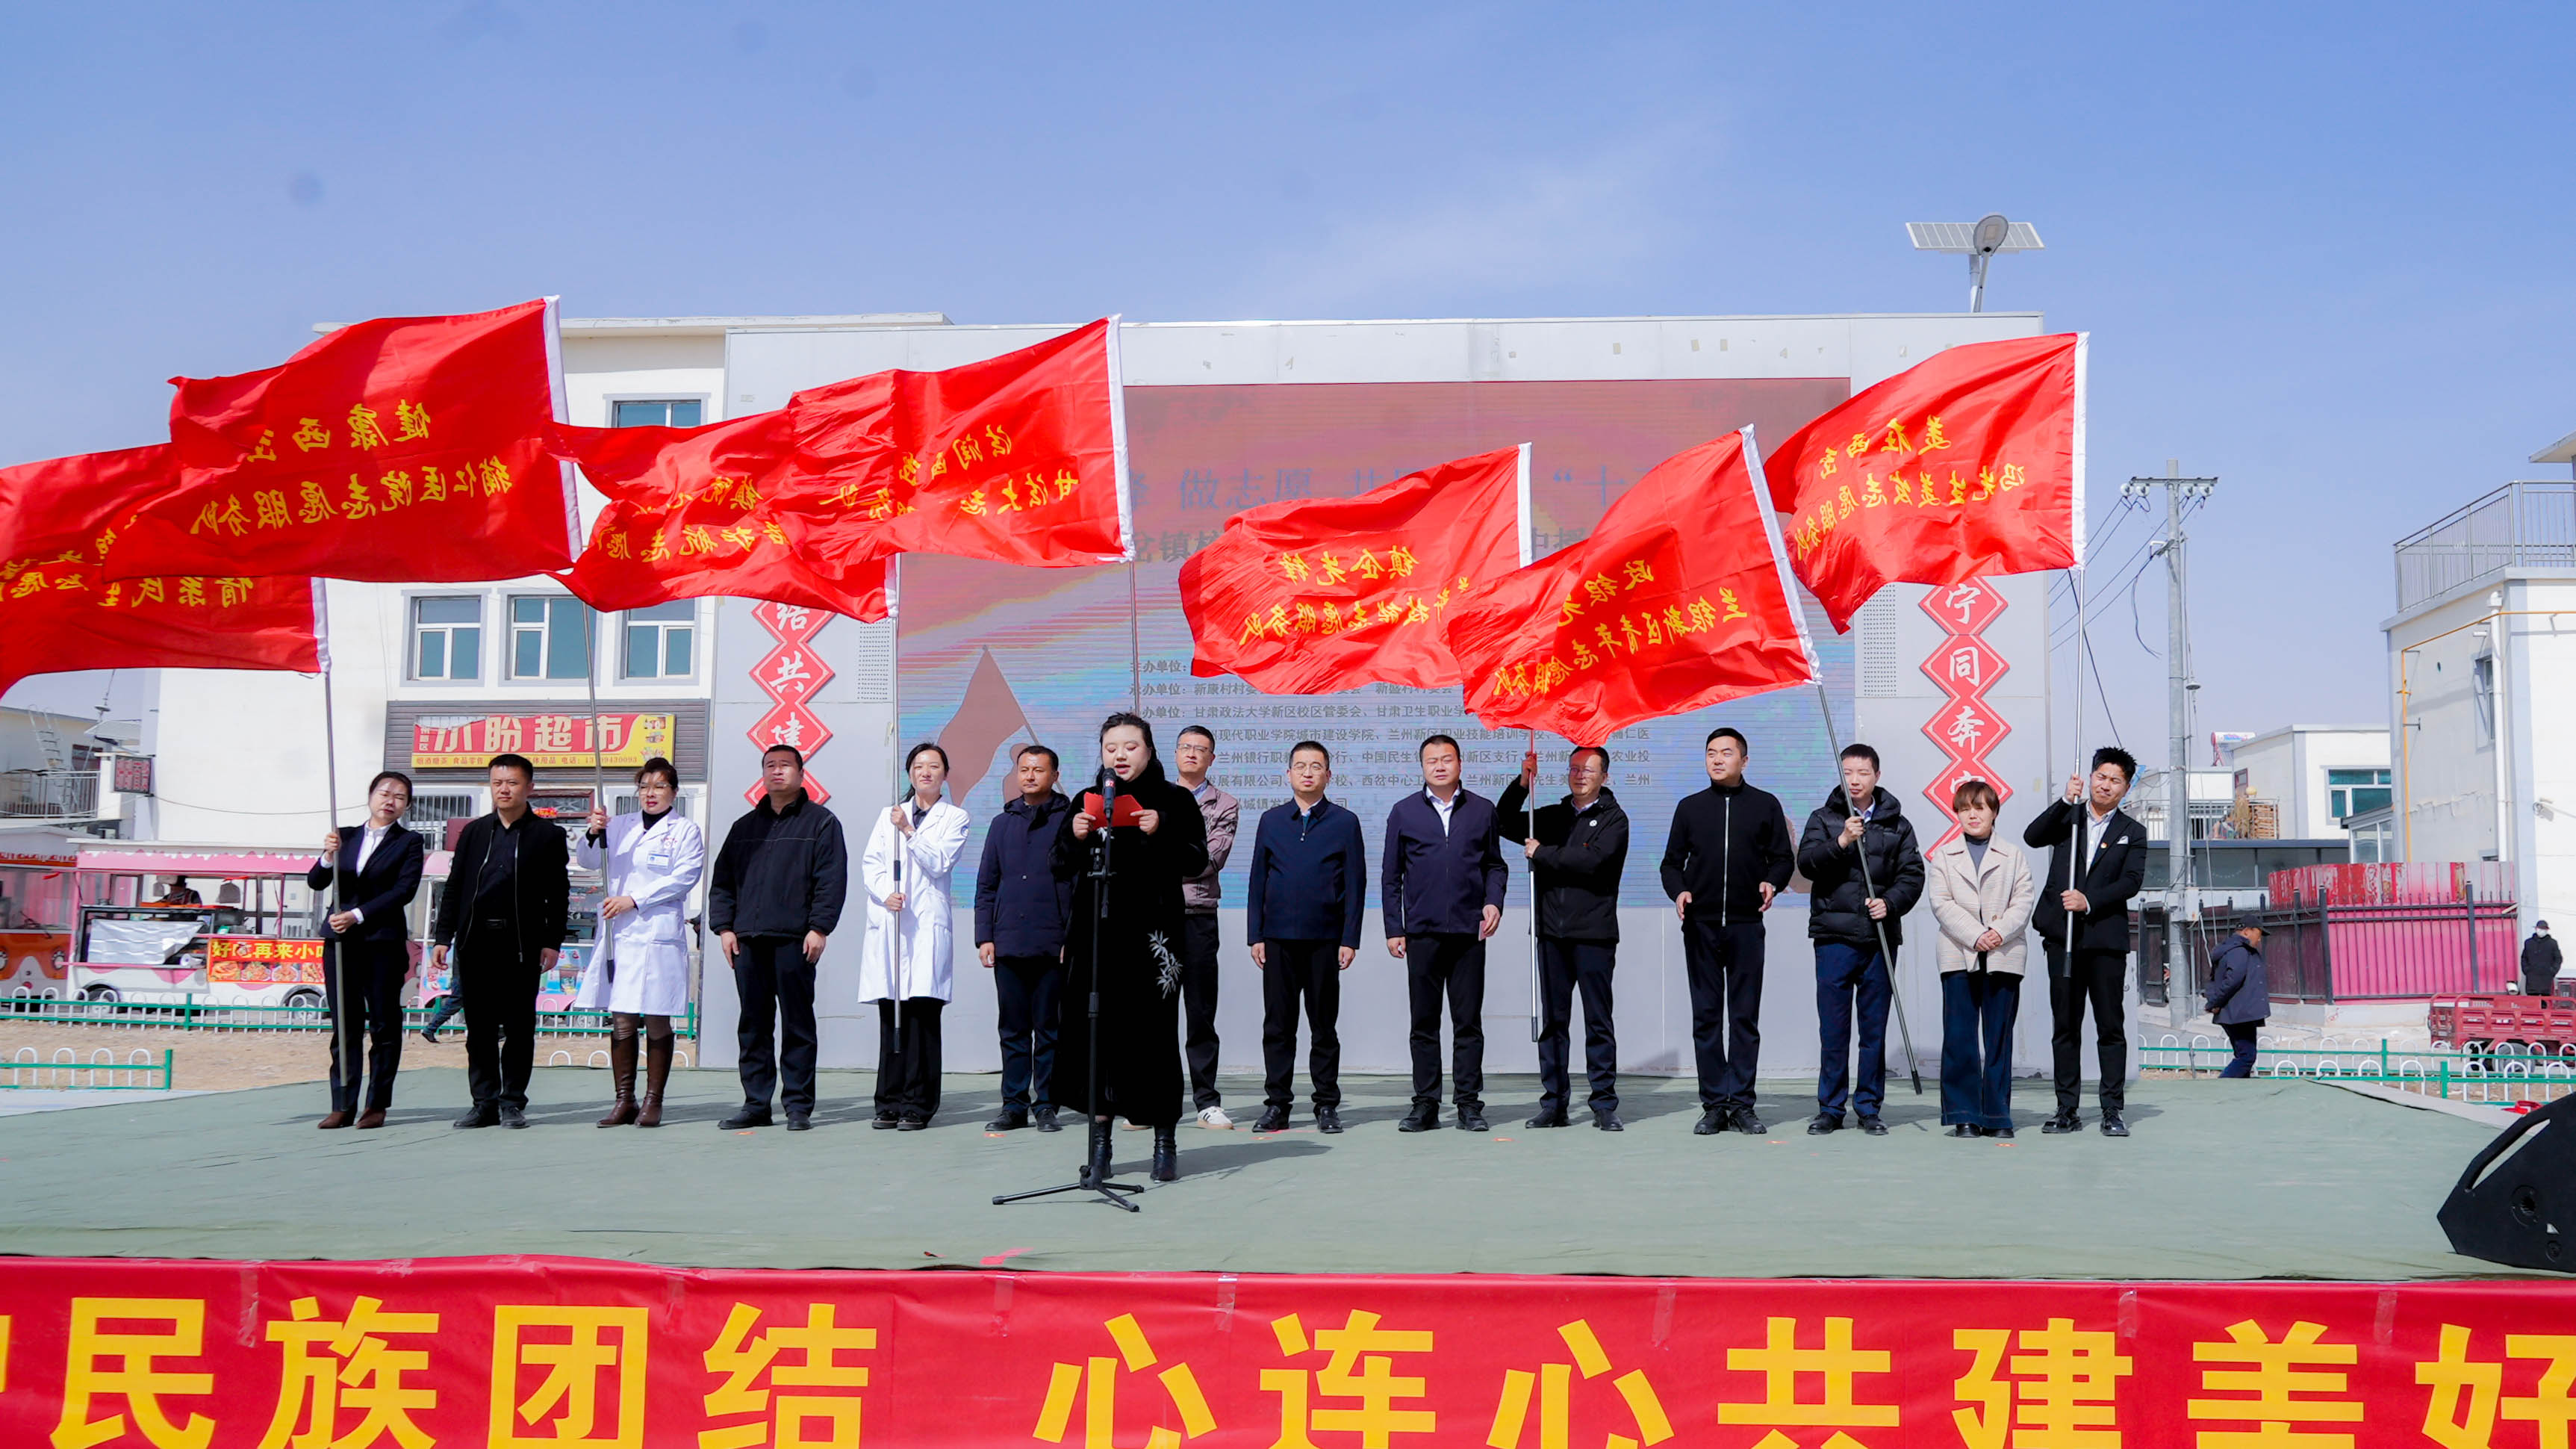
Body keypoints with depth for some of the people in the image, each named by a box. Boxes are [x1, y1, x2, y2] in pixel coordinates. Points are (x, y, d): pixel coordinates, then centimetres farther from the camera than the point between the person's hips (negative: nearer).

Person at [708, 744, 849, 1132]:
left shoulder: (820, 822, 5)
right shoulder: (745, 827, 20)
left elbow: (831, 879, -4)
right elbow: (722, 880, 18)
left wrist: (819, 927, -12)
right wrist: (724, 926, 7)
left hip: (794, 940, -5)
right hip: (748, 940, 5)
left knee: (797, 1024, -2)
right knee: (752, 1026, 6)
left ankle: (798, 1106, 2)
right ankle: (755, 1104, 11)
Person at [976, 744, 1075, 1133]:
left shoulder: (1070, 820, 3)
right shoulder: (1002, 824, 15)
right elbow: (986, 885, 17)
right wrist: (984, 936, 7)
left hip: (1053, 946, -4)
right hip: (1008, 943, 4)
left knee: (1049, 1029, 1)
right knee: (1013, 1030, 7)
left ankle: (1047, 1105, 8)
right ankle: (1014, 1105, 12)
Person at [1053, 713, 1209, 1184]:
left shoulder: (1174, 801, 5)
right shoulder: (1087, 802, 13)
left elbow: (1196, 862, -1)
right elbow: (1062, 869, 12)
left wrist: (1161, 833, -16)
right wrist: (1075, 837, -7)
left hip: (1151, 932, -3)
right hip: (1096, 933, 3)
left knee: (1153, 1033, -3)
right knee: (1096, 1033, 0)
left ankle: (1165, 1140, 8)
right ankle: (1100, 1141, 9)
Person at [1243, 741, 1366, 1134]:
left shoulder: (1344, 822, 5)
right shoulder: (1271, 821, 11)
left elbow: (1355, 884, 3)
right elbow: (1257, 880, 11)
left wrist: (1350, 939, -4)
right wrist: (1255, 935, 4)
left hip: (1325, 940, -2)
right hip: (1278, 938, 2)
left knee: (1324, 1026, 5)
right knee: (1277, 1026, 3)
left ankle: (1327, 1105, 11)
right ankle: (1277, 1104, 10)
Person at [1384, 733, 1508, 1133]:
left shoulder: (1482, 810, 10)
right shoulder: (1404, 812, 8)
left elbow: (1495, 865, 15)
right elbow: (1391, 876, 9)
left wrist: (1493, 902, -3)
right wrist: (1393, 929, 4)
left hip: (1469, 931, 0)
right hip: (1422, 933, 0)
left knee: (1468, 1022, 1)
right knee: (1424, 1022, 4)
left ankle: (1469, 1104, 7)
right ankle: (1425, 1104, 9)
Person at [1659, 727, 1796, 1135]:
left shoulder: (1765, 805, 8)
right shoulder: (1690, 807, 12)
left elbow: (1784, 857, 9)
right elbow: (1672, 861, 13)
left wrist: (1773, 882, -11)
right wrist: (1678, 891, -6)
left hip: (1746, 925, -1)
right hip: (1699, 924, 1)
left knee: (1745, 1017, 1)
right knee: (1706, 1017, 2)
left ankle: (1741, 1103, 6)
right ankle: (1714, 1104, 6)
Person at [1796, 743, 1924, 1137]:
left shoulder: (1896, 824, 11)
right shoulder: (1824, 819, 8)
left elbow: (1913, 874, 6)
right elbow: (1807, 863, -6)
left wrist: (1890, 902, -11)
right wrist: (1840, 842, -20)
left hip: (1880, 936, 1)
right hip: (1833, 936, -1)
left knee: (1874, 1027, 5)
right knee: (1833, 1027, 0)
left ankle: (1869, 1107, 13)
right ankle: (1830, 1108, 8)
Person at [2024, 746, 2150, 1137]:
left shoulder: (2132, 832, 10)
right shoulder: (2069, 817, 12)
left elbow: (2131, 881, -2)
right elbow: (2032, 837, -6)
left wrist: (2090, 901, -15)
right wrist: (2067, 801, -14)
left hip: (2106, 937, -1)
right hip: (2062, 935, 1)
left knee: (2111, 1026, -1)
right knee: (2064, 1026, 4)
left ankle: (2112, 1110, 4)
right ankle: (2067, 1110, 8)